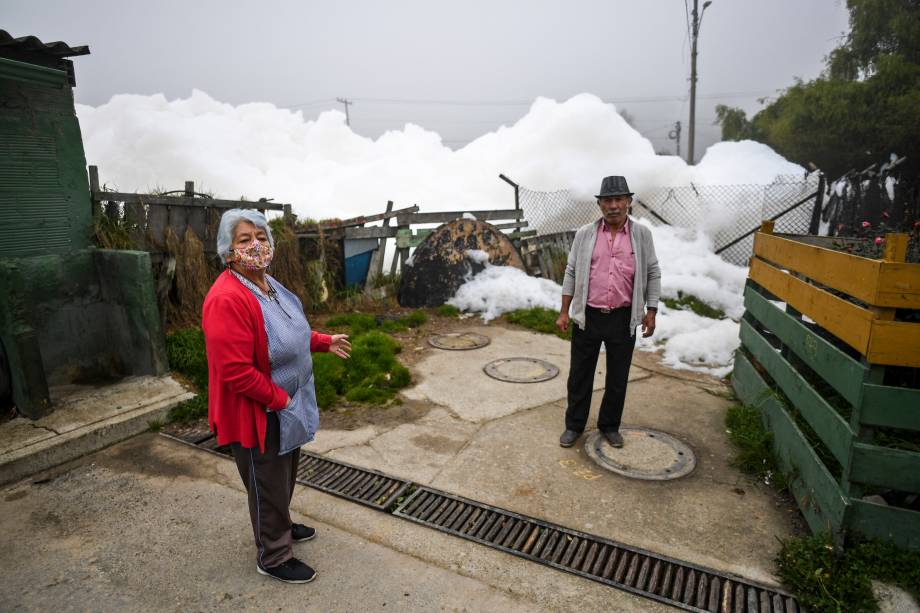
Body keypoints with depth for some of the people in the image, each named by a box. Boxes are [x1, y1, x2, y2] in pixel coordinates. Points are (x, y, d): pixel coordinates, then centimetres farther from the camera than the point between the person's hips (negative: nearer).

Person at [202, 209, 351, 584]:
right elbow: (235, 372, -30)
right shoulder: (227, 299, -28)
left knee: (284, 476, 27)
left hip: (284, 407, 9)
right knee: (268, 485, 11)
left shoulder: (269, 285, 3)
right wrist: (280, 398, -21)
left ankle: (280, 525, 51)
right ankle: (273, 557, 33)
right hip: (257, 414, -9)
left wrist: (324, 342, 14)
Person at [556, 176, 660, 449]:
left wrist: (651, 311, 1)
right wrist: (564, 312, 0)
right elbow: (571, 273, 2)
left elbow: (652, 274, 6)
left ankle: (610, 426, 31)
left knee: (618, 377, 13)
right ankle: (574, 425, 26)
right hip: (587, 317, 0)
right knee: (579, 375, 9)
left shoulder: (641, 234, 1)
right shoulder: (584, 234, 0)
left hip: (624, 319, 1)